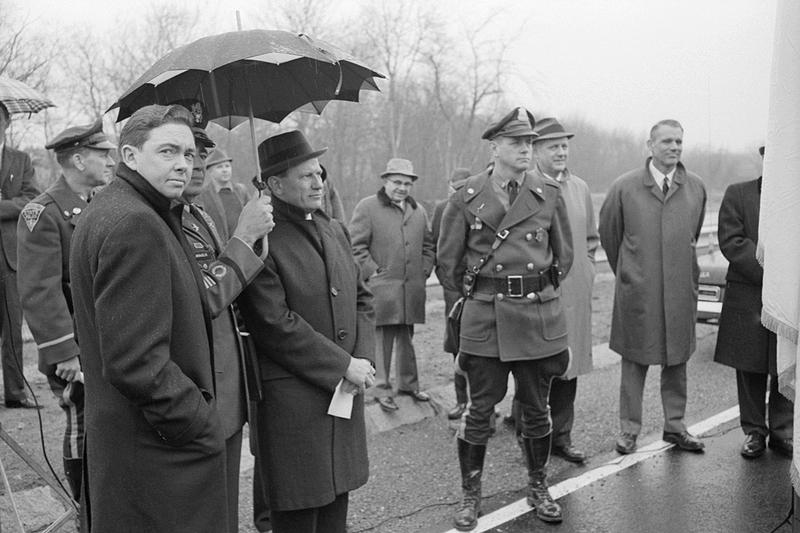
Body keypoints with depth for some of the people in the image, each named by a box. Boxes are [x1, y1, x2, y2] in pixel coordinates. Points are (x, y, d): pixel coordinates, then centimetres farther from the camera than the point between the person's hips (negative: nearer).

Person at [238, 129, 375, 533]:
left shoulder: (335, 230, 12)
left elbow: (362, 300, 15)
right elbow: (275, 325, -19)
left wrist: (364, 359, -2)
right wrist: (344, 366, -15)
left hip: (346, 394, 7)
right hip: (292, 402, -7)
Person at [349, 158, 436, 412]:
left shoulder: (419, 211, 16)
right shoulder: (367, 207, -2)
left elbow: (429, 245, 23)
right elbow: (356, 246, -6)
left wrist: (424, 271, 10)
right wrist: (373, 273, -11)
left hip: (413, 290, 5)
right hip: (381, 288, -5)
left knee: (407, 338, 14)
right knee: (382, 339, -3)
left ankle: (409, 384, 26)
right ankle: (382, 390, 6)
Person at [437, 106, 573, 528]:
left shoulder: (549, 194, 3)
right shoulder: (466, 197, -2)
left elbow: (564, 255, 14)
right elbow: (448, 257, 8)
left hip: (539, 315, 2)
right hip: (485, 318, -1)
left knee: (536, 408, 12)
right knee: (480, 409, 4)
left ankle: (538, 488, 29)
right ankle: (470, 495, 19)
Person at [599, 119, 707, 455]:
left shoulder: (696, 187, 4)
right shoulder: (624, 187, -4)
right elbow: (608, 234, 8)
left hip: (681, 289, 3)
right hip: (637, 290, -2)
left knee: (677, 359, 11)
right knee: (634, 361, 5)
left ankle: (675, 426, 25)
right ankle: (629, 429, 16)